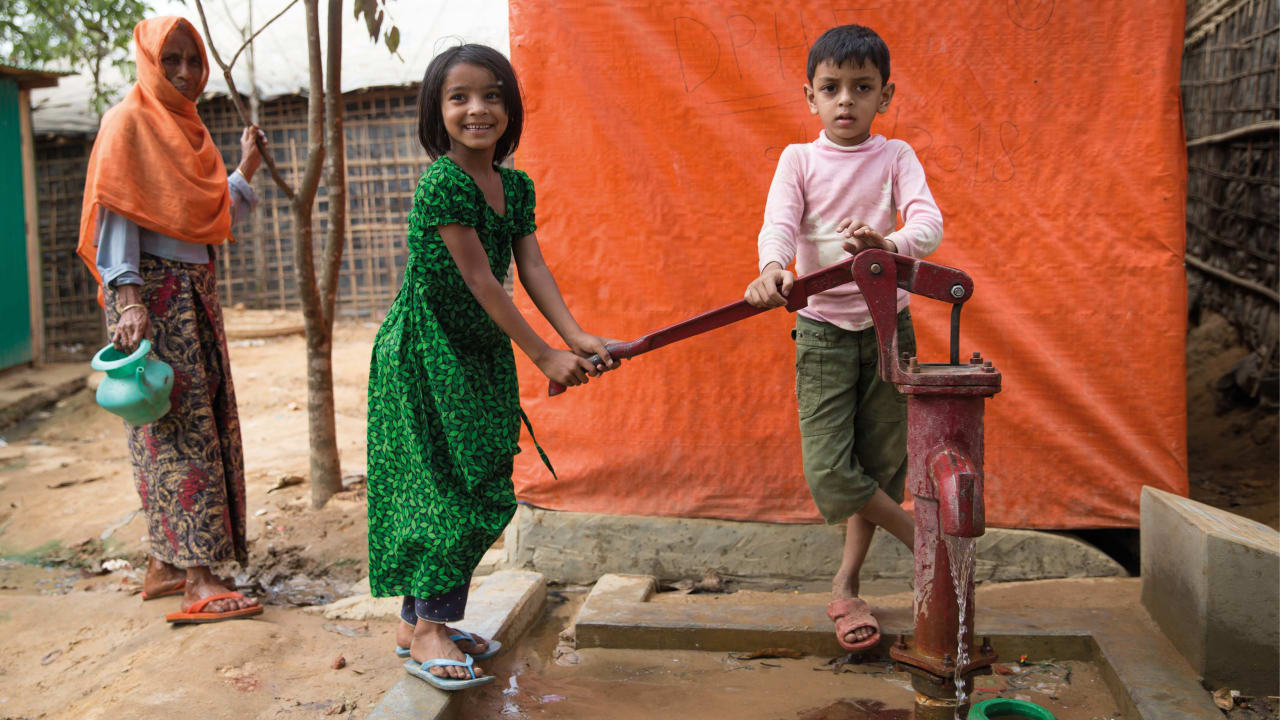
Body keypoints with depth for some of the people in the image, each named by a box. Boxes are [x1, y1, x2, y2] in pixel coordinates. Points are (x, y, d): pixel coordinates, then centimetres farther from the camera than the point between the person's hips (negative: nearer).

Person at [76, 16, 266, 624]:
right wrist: (129, 297, -22)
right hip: (152, 293, -8)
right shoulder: (128, 121, -5)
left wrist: (247, 169, 16)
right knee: (178, 431, -11)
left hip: (195, 293, 8)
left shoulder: (189, 128, 19)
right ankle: (197, 583, -11)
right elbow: (116, 216, -13)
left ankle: (164, 564, 15)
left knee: (202, 427, 7)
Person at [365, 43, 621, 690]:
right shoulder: (441, 182, -19)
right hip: (424, 351, -8)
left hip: (479, 351, 8)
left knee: (473, 486, 10)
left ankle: (420, 621, 23)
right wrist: (544, 355, -21)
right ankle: (426, 632, 8)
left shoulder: (517, 185, 5)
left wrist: (574, 336, -18)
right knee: (441, 483, -5)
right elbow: (480, 280, -21)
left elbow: (532, 267, -3)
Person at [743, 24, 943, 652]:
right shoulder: (799, 160, 2)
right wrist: (772, 269, -38)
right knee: (829, 473, -11)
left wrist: (890, 243, -38)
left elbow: (929, 223, -15)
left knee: (880, 465, 7)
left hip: (888, 324, 1)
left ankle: (845, 588, 25)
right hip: (823, 328, -1)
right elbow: (779, 222, -15)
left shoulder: (896, 157, 2)